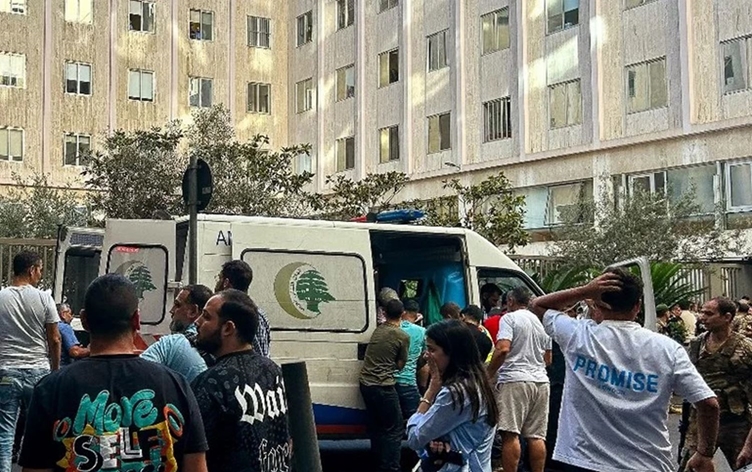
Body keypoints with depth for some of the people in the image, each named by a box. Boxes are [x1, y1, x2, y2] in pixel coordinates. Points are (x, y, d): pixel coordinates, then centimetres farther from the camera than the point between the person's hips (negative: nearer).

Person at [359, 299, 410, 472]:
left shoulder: (378, 329, 10)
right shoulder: (403, 336, -8)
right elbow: (400, 365, 1)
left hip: (366, 383, 7)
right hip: (383, 387, -7)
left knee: (376, 427, 15)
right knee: (394, 429, 1)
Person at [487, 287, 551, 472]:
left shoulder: (509, 318, -2)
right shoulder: (541, 321, 18)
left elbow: (503, 349, -17)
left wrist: (488, 374, -9)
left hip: (515, 380, -7)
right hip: (541, 381, 7)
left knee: (510, 434, -8)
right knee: (536, 436, 7)